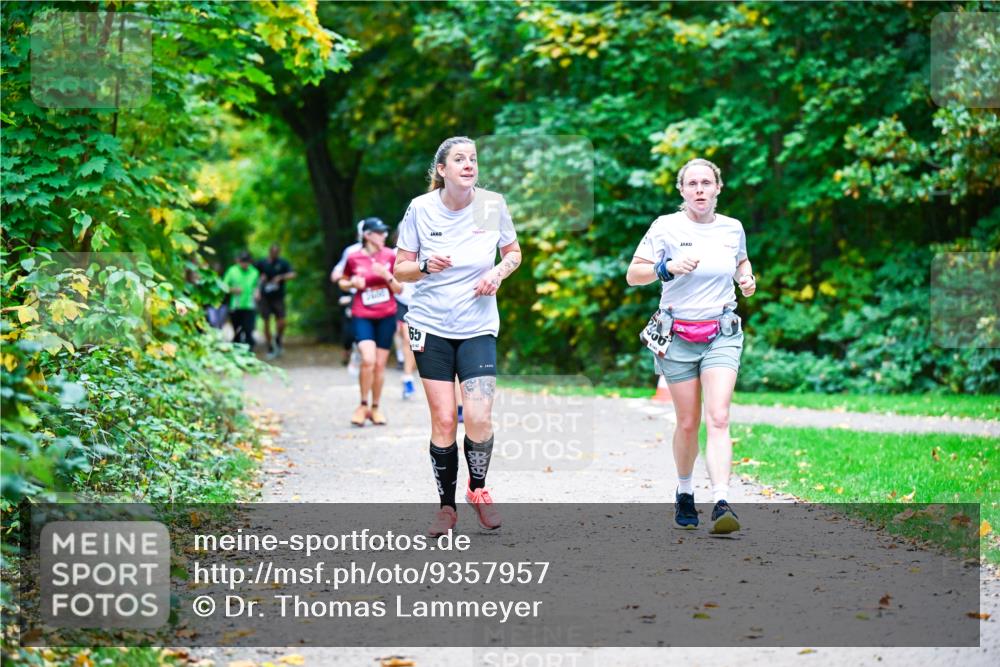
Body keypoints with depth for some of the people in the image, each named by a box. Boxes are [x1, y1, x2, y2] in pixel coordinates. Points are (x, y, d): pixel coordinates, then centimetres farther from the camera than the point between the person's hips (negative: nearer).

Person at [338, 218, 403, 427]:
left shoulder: (390, 256, 1)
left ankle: (375, 408, 20)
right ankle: (363, 406, -2)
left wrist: (386, 275, -14)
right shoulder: (354, 258, -2)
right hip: (362, 315, -2)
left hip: (386, 316, 2)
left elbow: (399, 289, 3)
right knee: (368, 360, -19)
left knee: (380, 364, 5)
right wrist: (352, 283, -9)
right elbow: (342, 282, 13)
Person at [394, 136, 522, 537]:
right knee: (443, 421, -2)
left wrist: (498, 272, -8)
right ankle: (446, 506, 14)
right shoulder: (421, 209, -5)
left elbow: (513, 252, 13)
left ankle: (478, 489, 14)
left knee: (479, 417, -13)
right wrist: (425, 266, -19)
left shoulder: (493, 205, -2)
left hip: (478, 327, 0)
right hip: (431, 326, 0)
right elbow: (400, 270, 1)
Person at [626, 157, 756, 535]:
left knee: (718, 419, -14)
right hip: (678, 337, -1)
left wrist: (747, 279, 5)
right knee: (688, 423, 5)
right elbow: (633, 276, -3)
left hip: (722, 336, 1)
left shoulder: (733, 229, 6)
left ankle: (721, 505, -23)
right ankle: (684, 494, 29)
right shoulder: (666, 227, -3)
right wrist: (667, 267, -21)